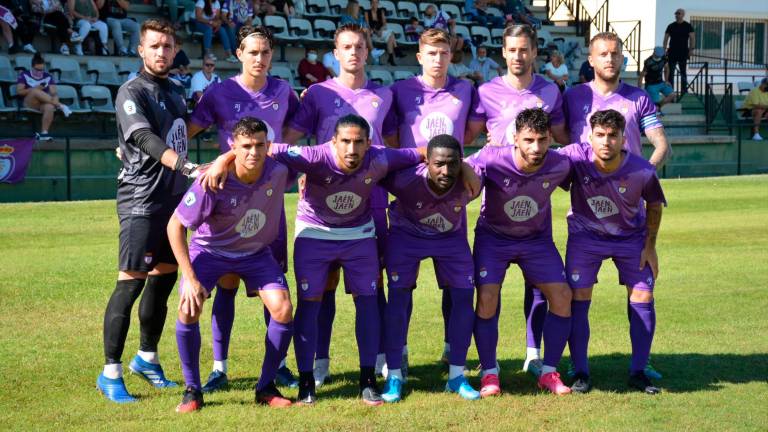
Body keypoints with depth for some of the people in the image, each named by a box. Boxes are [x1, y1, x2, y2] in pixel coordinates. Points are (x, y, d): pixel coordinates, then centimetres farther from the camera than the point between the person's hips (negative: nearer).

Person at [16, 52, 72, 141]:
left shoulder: (48, 77, 11)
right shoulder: (24, 75, 7)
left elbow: (53, 92, 2)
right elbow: (19, 91, -2)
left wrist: (54, 99, -22)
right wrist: (35, 88, -14)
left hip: (44, 103, 1)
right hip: (29, 104, -1)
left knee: (50, 107, -38)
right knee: (35, 91, -36)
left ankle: (44, 133, -42)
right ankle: (61, 106, -33)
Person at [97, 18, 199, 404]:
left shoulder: (176, 91, 14)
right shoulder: (132, 92, -11)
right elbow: (145, 138, -27)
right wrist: (183, 164, -42)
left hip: (173, 199, 8)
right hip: (141, 201, -8)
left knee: (164, 279, 13)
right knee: (131, 282, -9)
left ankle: (147, 358, 28)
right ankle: (110, 373, -3)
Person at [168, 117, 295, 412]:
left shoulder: (278, 171, -23)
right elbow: (175, 226, -22)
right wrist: (189, 278, -24)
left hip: (256, 252, 3)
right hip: (210, 249, -2)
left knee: (283, 309, -14)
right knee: (188, 308, -22)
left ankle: (266, 387, 5)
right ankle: (192, 390, -2)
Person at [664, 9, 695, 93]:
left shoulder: (688, 26, 1)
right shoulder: (671, 26, 8)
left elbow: (692, 38, -2)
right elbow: (666, 38, 9)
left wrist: (691, 49, -13)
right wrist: (664, 49, -2)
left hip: (683, 53, -2)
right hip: (672, 53, 2)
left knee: (683, 73, 3)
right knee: (670, 72, 2)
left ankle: (684, 91, 7)